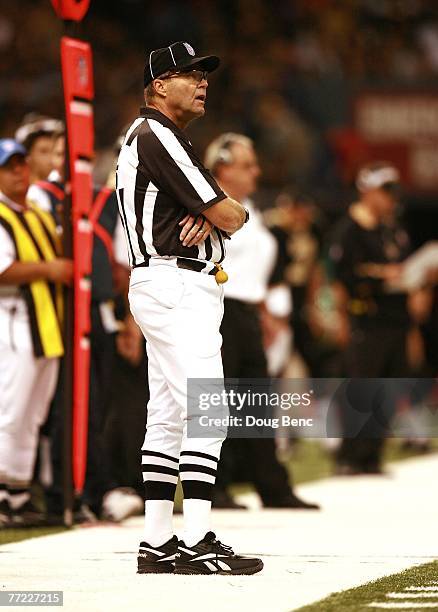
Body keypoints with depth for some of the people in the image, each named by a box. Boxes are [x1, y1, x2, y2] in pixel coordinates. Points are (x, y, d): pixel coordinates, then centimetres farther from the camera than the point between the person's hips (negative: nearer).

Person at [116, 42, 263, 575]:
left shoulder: (159, 139, 22)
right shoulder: (156, 136, -12)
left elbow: (217, 214, 16)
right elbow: (230, 216, -16)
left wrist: (208, 218, -7)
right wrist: (226, 213, 7)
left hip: (172, 289, 11)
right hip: (175, 285, -11)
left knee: (167, 417, 10)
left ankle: (157, 545, 12)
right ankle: (196, 545, -20)